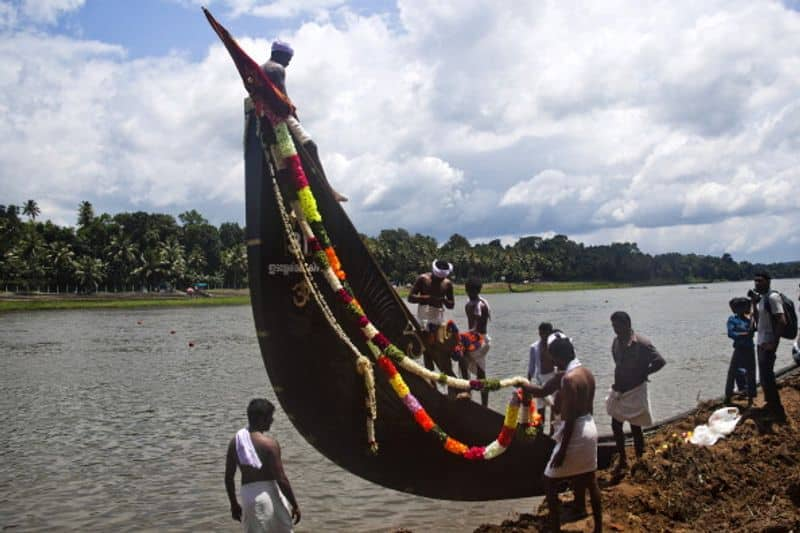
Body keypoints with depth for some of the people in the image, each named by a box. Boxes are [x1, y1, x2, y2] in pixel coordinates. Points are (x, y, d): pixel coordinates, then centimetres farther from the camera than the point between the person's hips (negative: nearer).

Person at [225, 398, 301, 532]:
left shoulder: (235, 442, 5)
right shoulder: (269, 443, -13)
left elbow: (228, 478, 9)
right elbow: (281, 479, -13)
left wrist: (234, 505, 21)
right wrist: (295, 505, -3)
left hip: (247, 494, 5)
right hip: (269, 494, -5)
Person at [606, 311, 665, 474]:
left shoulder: (641, 343, -19)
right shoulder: (616, 342, 1)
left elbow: (660, 361, -16)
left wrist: (643, 374, -8)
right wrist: (618, 382, 7)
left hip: (635, 391, -6)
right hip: (619, 390, 6)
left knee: (635, 428, 4)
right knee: (616, 426, 10)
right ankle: (622, 460, 25)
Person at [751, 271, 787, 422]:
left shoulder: (773, 297, -18)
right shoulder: (762, 298, 11)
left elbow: (782, 321, -24)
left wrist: (774, 342, -23)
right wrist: (754, 303, 7)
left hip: (768, 343, -10)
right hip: (760, 342, 10)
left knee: (767, 376, -8)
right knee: (764, 375, 19)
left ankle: (778, 412, -2)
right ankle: (770, 405, 32)